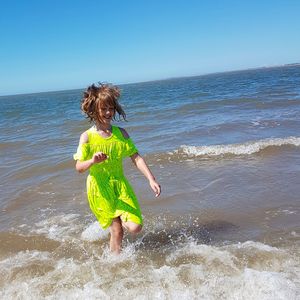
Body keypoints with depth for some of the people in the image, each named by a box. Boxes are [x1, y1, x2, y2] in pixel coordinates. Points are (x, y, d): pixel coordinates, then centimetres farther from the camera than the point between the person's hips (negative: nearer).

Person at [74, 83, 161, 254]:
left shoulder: (121, 133, 0)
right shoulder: (87, 137, -8)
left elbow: (136, 157, -3)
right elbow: (79, 167, -11)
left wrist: (151, 179, -13)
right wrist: (93, 161, -33)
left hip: (120, 183, 3)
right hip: (99, 187, -3)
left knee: (135, 227, -7)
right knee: (117, 230, -2)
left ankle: (116, 219, 28)